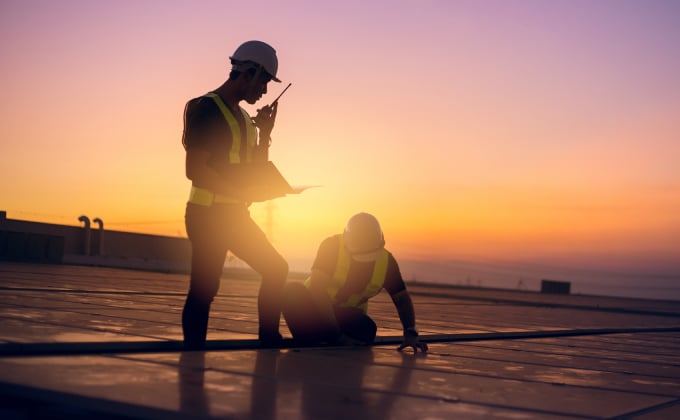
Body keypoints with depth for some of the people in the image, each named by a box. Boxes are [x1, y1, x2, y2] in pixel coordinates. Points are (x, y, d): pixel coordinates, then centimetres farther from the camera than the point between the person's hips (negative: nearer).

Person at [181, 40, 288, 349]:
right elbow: (195, 170, -21)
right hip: (208, 214, -9)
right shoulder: (207, 109, -11)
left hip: (235, 215, 9)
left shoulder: (244, 117, 17)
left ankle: (269, 342, 20)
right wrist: (242, 191, -26)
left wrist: (265, 133, 8)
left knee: (276, 269, 12)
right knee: (204, 290, -8)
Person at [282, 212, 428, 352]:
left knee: (368, 329, -30)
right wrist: (337, 336, -36)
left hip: (348, 314, 3)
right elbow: (317, 289, -30)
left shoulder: (386, 261, -11)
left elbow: (402, 299, -3)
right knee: (293, 291, -33)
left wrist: (410, 333, -21)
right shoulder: (332, 247, -22)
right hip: (316, 307, -3)